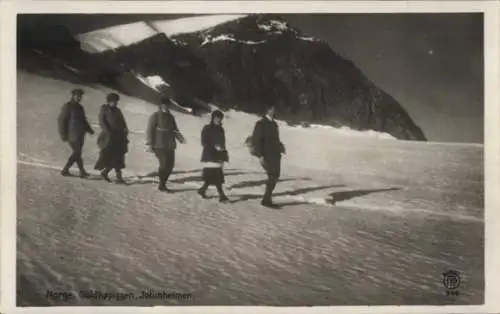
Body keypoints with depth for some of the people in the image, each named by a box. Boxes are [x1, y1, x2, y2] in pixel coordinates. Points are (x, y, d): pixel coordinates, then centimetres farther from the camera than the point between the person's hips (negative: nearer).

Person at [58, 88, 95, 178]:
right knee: (77, 153, -9)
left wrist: (89, 129, 7)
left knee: (76, 153, 8)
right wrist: (63, 134, -13)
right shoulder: (67, 106, -7)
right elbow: (61, 120, -9)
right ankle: (82, 172, -6)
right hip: (72, 134, -8)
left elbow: (83, 120, 22)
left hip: (80, 134, 8)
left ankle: (65, 170, 17)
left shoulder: (80, 107, 15)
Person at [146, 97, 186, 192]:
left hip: (170, 146, 7)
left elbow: (175, 130, 21)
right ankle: (162, 185, 2)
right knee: (164, 165, -12)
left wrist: (180, 138, 3)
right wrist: (150, 144, -13)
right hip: (159, 146, -7)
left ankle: (163, 184, 17)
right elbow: (150, 130, -7)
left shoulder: (170, 117, 16)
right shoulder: (155, 116, -4)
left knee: (170, 165, 4)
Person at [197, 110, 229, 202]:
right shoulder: (207, 129, -5)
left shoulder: (221, 129, 14)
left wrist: (225, 152, 15)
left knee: (210, 175, 8)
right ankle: (221, 195, -15)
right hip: (210, 155, -7)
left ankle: (202, 190, 26)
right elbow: (204, 143, -10)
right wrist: (214, 147, -20)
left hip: (219, 155, 7)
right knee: (216, 175, -13)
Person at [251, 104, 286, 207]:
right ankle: (266, 199, 0)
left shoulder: (274, 124, 15)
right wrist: (260, 155, -19)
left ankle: (268, 199, 19)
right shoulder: (261, 124, -9)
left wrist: (280, 146, 8)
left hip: (275, 154, 8)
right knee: (272, 177, -10)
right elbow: (255, 140, -13)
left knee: (274, 177, 9)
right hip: (266, 155, -8)